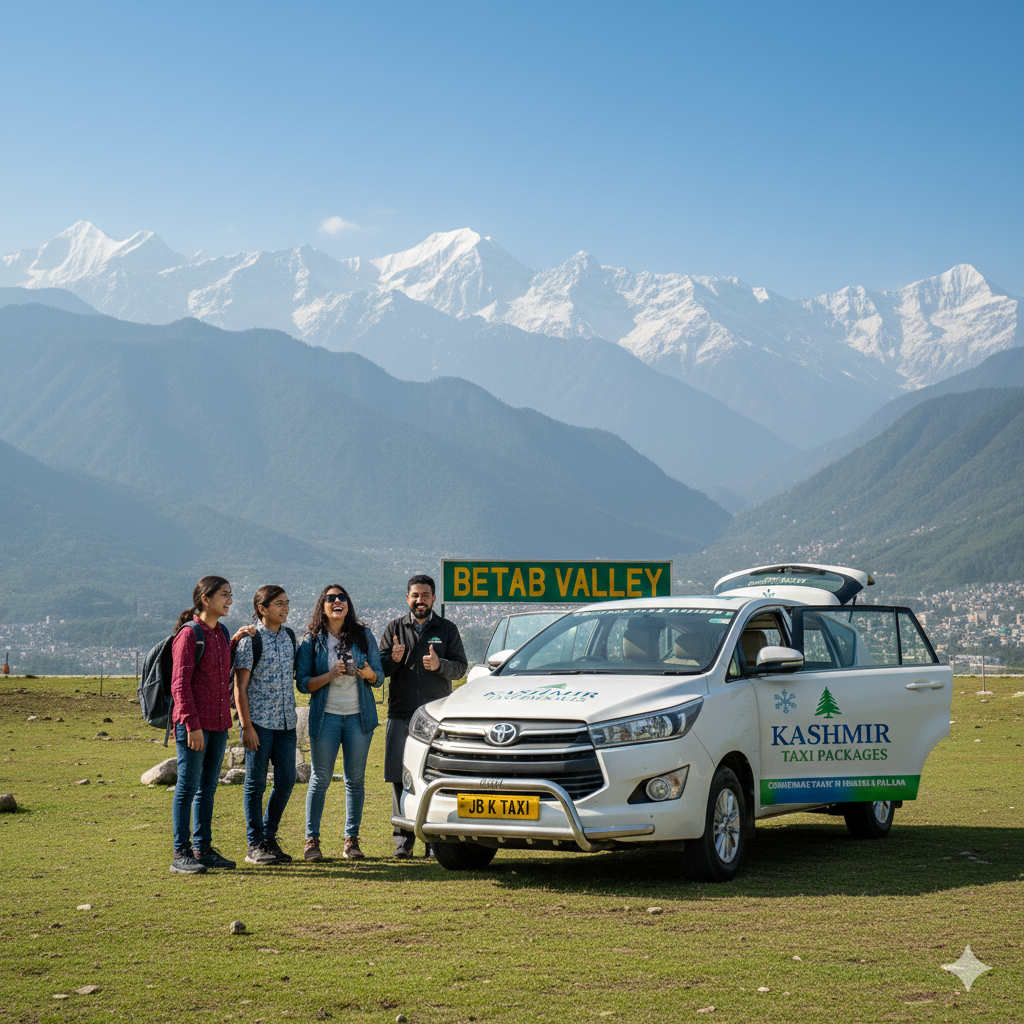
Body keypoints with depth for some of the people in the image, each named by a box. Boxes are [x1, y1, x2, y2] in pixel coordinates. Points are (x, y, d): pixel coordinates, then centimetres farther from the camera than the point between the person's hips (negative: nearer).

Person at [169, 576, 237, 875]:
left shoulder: (221, 633, 14)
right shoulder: (189, 633, -9)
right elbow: (180, 684, -14)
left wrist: (237, 641, 14)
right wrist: (192, 725, -18)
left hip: (218, 724, 8)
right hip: (193, 724, -8)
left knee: (208, 788, 11)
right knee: (188, 787, -3)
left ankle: (202, 849, 18)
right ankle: (181, 853, 1)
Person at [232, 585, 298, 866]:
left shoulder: (290, 636, 11)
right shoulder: (251, 639, -8)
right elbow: (240, 687, -9)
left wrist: (293, 715, 15)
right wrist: (246, 726, -14)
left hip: (286, 722, 6)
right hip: (259, 721, -6)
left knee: (286, 780, 6)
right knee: (256, 782, 0)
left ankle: (269, 837, 20)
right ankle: (255, 846, 7)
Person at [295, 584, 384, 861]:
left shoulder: (364, 636, 6)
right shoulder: (312, 640, 2)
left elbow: (379, 677, 8)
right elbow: (302, 683, -2)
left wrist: (368, 673, -15)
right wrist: (331, 675, -17)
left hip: (359, 716, 2)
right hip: (326, 716, -2)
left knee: (355, 779, 3)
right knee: (320, 779, -1)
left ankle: (351, 840, 10)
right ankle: (312, 839, 6)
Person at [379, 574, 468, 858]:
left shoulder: (447, 630, 11)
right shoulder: (395, 629, 13)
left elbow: (460, 666, 6)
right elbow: (378, 668, 10)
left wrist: (440, 665, -14)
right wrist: (393, 659, -12)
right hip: (400, 714, 1)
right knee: (400, 778, -2)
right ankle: (403, 838, 5)